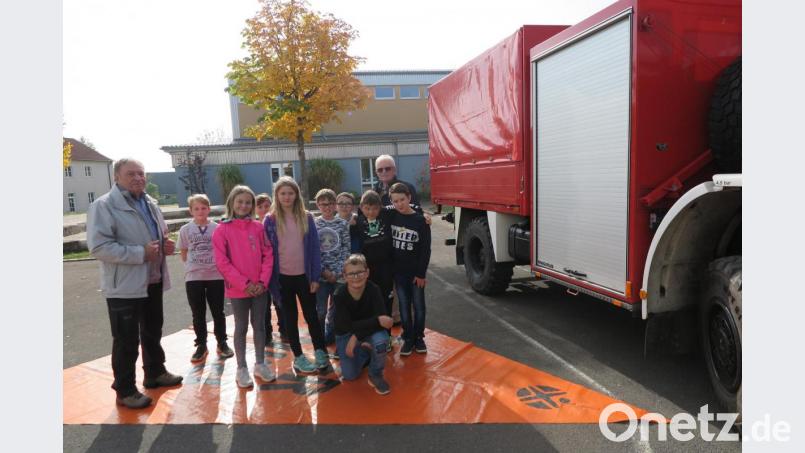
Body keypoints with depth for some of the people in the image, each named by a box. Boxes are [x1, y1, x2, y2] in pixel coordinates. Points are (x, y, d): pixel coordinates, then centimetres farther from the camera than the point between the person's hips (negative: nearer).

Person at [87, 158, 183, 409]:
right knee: (126, 341, 3)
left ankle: (155, 373, 40)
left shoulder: (150, 204, 11)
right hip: (124, 286, -7)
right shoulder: (103, 205, -14)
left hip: (153, 281, 8)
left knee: (153, 332, 22)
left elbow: (161, 232, 25)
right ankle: (125, 391, 18)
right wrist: (141, 253, -25)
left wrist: (166, 244, 1)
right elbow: (98, 246, -23)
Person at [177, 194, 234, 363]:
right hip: (193, 278, 1)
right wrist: (194, 265, 3)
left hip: (215, 276, -1)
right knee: (198, 314, 10)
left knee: (218, 312, 9)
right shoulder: (185, 229, 0)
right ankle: (201, 345, 23)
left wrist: (216, 264, -4)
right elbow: (183, 254, 9)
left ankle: (222, 343, 24)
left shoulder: (217, 228, -3)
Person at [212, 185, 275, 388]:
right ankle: (241, 368, 20)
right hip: (238, 289, -3)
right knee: (241, 328, 8)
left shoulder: (258, 227, 4)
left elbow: (268, 255, 4)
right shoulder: (222, 230, -5)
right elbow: (222, 262, -10)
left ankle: (260, 364, 25)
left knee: (260, 325, 11)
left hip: (260, 288, 3)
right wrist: (244, 283, -14)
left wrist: (263, 281, -8)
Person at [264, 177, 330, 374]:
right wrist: (270, 279, -5)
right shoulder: (270, 220, -3)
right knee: (291, 318, 10)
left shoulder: (306, 217, -1)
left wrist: (316, 276, -5)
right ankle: (298, 357, 21)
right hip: (283, 277, 0)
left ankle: (320, 352, 24)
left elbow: (314, 248, -1)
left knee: (311, 314, 10)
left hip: (304, 276, 0)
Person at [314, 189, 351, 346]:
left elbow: (346, 249, 0)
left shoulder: (343, 224, 2)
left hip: (339, 274, 1)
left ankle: (330, 337, 28)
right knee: (321, 310, 2)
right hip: (320, 274, -1)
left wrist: (337, 272, -9)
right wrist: (323, 271, -10)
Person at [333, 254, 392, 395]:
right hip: (346, 334, 1)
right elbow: (348, 326, -30)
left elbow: (382, 318, -30)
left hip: (370, 330, 0)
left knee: (380, 340, -35)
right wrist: (377, 320, -38)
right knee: (350, 375, -6)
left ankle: (376, 375, -7)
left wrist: (357, 337, -34)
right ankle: (365, 352, 26)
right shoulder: (340, 295, -26)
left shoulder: (373, 290, -24)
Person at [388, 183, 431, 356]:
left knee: (419, 306, 8)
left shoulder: (420, 220, -11)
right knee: (404, 307, 9)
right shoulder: (391, 217, -3)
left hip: (415, 272, -2)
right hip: (398, 272, 2)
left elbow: (426, 250, -9)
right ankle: (408, 338, 19)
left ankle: (419, 337, 23)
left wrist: (421, 273, -11)